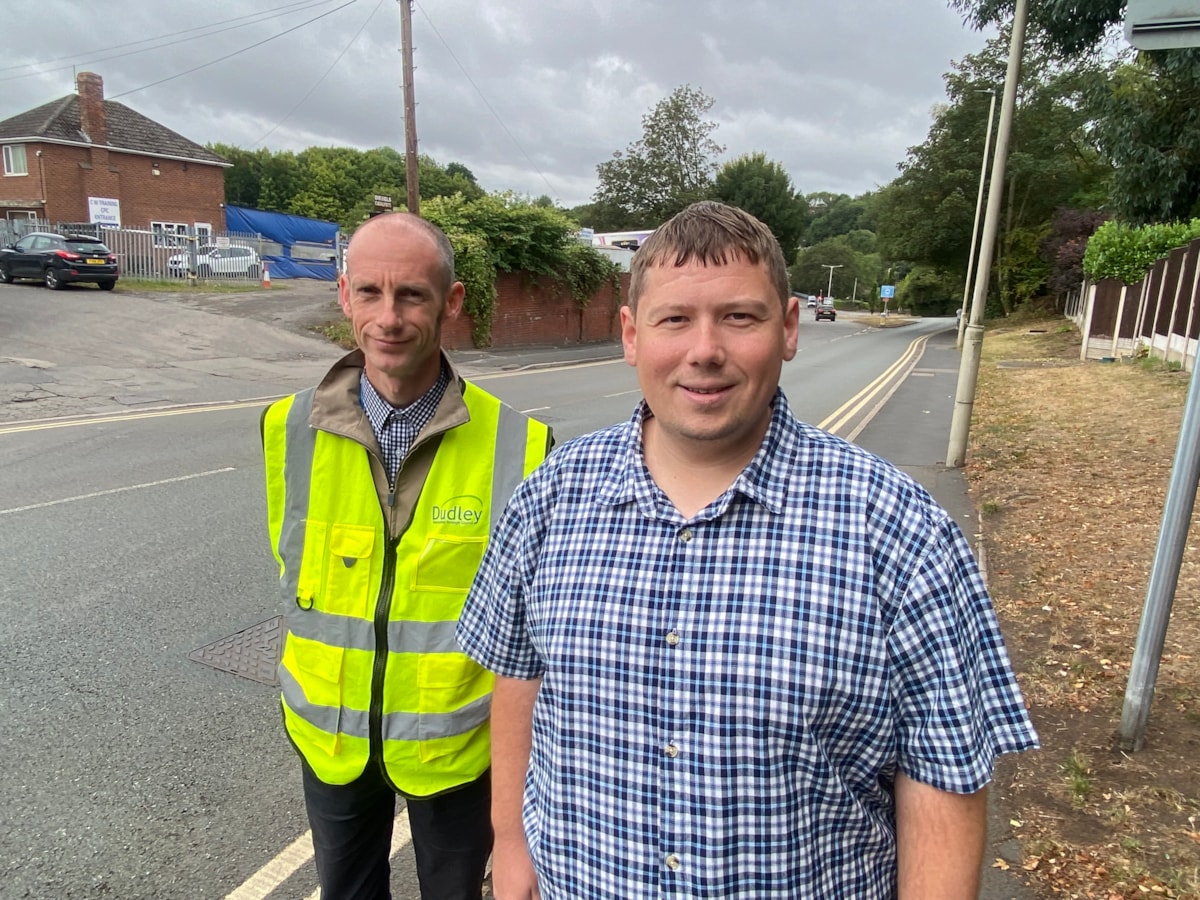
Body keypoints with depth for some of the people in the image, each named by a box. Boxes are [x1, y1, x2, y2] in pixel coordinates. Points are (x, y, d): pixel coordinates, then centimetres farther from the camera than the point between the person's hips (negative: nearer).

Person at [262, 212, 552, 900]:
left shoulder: (518, 445, -20)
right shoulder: (289, 428, -10)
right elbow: (290, 560, 6)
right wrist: (330, 661, 5)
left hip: (457, 741, -2)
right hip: (328, 735, 3)